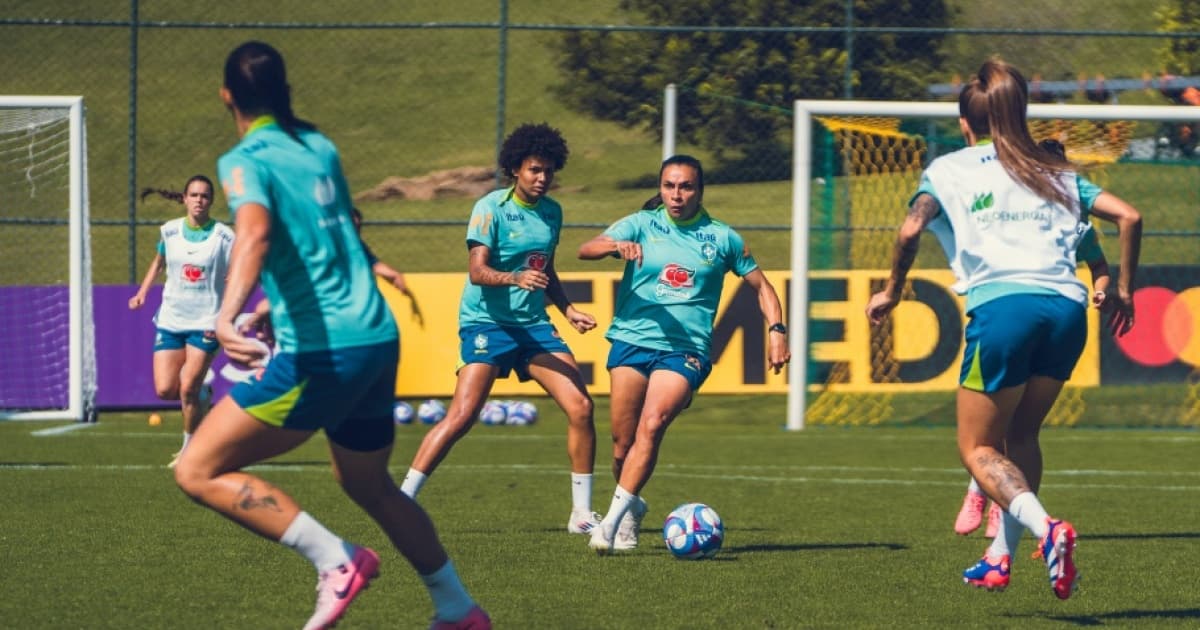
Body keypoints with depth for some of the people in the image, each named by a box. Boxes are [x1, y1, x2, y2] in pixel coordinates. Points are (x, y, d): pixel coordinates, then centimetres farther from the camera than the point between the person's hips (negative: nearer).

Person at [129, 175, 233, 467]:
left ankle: (189, 448, 7)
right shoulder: (169, 231, 2)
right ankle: (203, 394, 28)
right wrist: (142, 293, 10)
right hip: (171, 320, 4)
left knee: (188, 389, -12)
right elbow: (158, 262, 22)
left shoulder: (223, 236, -7)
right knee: (165, 390, -5)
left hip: (205, 323, -3)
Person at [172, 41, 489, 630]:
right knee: (370, 486, 28)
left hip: (319, 355, -8)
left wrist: (227, 317, -45)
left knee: (198, 471, -4)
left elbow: (255, 233, -29)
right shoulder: (321, 149, 14)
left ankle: (335, 560, -12)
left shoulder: (246, 161, -8)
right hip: (378, 339, 8)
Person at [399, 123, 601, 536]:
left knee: (580, 407, -6)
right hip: (486, 321, -6)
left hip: (534, 324, 6)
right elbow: (477, 271, -18)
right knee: (463, 415, -18)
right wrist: (516, 278, -35)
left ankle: (582, 514, 4)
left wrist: (568, 310, 14)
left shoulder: (552, 212, 12)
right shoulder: (491, 208, -9)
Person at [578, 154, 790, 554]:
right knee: (623, 440, 0)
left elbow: (760, 286, 19)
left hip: (685, 351, -1)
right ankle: (631, 510, 25)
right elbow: (586, 250, -8)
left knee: (652, 425, -23)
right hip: (632, 340, 2)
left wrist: (776, 330, 5)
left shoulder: (721, 238, 9)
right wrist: (617, 245, -30)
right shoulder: (641, 225, 6)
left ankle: (613, 520, -26)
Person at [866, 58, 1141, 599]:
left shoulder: (950, 169, 14)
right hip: (1066, 307, 4)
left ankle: (1045, 527, -22)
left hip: (1002, 306, -4)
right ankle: (1001, 556, 18)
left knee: (978, 448, 4)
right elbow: (1128, 216, 15)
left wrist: (891, 291, 11)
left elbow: (911, 229, -2)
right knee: (1021, 435, 22)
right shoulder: (1058, 175, 24)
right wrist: (1123, 289, 22)